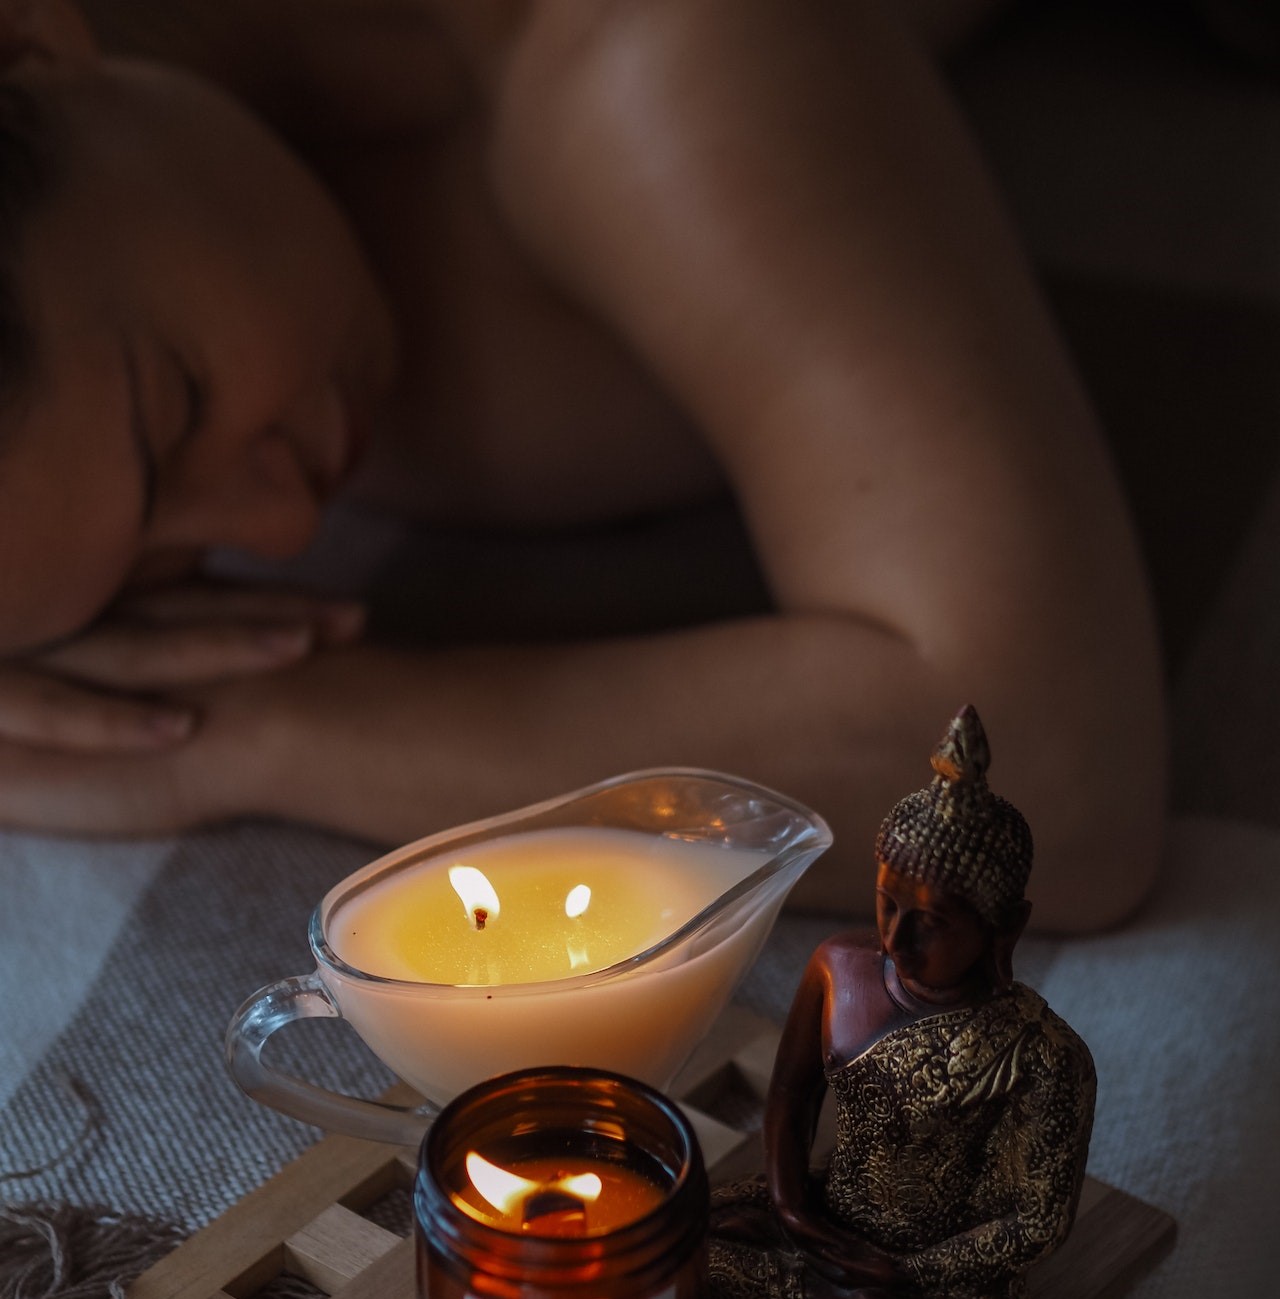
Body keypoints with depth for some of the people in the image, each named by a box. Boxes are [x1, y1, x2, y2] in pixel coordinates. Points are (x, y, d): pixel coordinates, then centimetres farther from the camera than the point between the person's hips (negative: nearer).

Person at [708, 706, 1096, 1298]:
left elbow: (1040, 1221, -14)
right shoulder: (838, 967, -8)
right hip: (824, 1226, 6)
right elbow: (791, 1092, 7)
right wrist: (789, 1205, -6)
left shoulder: (1044, 1059, -23)